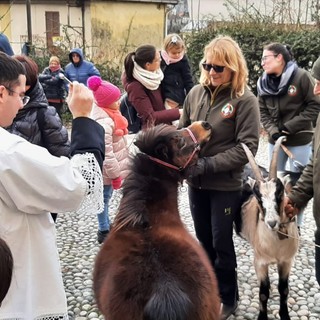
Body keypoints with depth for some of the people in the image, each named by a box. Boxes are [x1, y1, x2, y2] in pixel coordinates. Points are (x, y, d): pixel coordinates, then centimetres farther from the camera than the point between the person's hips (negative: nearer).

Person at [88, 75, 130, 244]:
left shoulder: (107, 114, 4)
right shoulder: (104, 122, -29)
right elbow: (106, 153, -29)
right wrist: (115, 174, -21)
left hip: (106, 168, 10)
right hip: (105, 170, -10)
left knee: (105, 198, 21)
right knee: (104, 198, 6)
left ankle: (106, 227, 37)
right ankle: (104, 232, 21)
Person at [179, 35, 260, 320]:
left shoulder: (245, 100, -13)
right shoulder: (196, 93, 0)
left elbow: (247, 146, -16)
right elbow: (182, 131, 8)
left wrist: (208, 165, -21)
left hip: (226, 185, -4)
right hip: (195, 182, 5)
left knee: (221, 243, 8)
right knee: (204, 240, 19)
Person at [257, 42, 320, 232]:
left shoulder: (302, 77, -13)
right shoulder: (264, 83, 3)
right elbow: (263, 112, 4)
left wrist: (289, 126, -16)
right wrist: (273, 131, -13)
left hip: (300, 141, -5)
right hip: (275, 140, 5)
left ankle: (296, 225, 21)